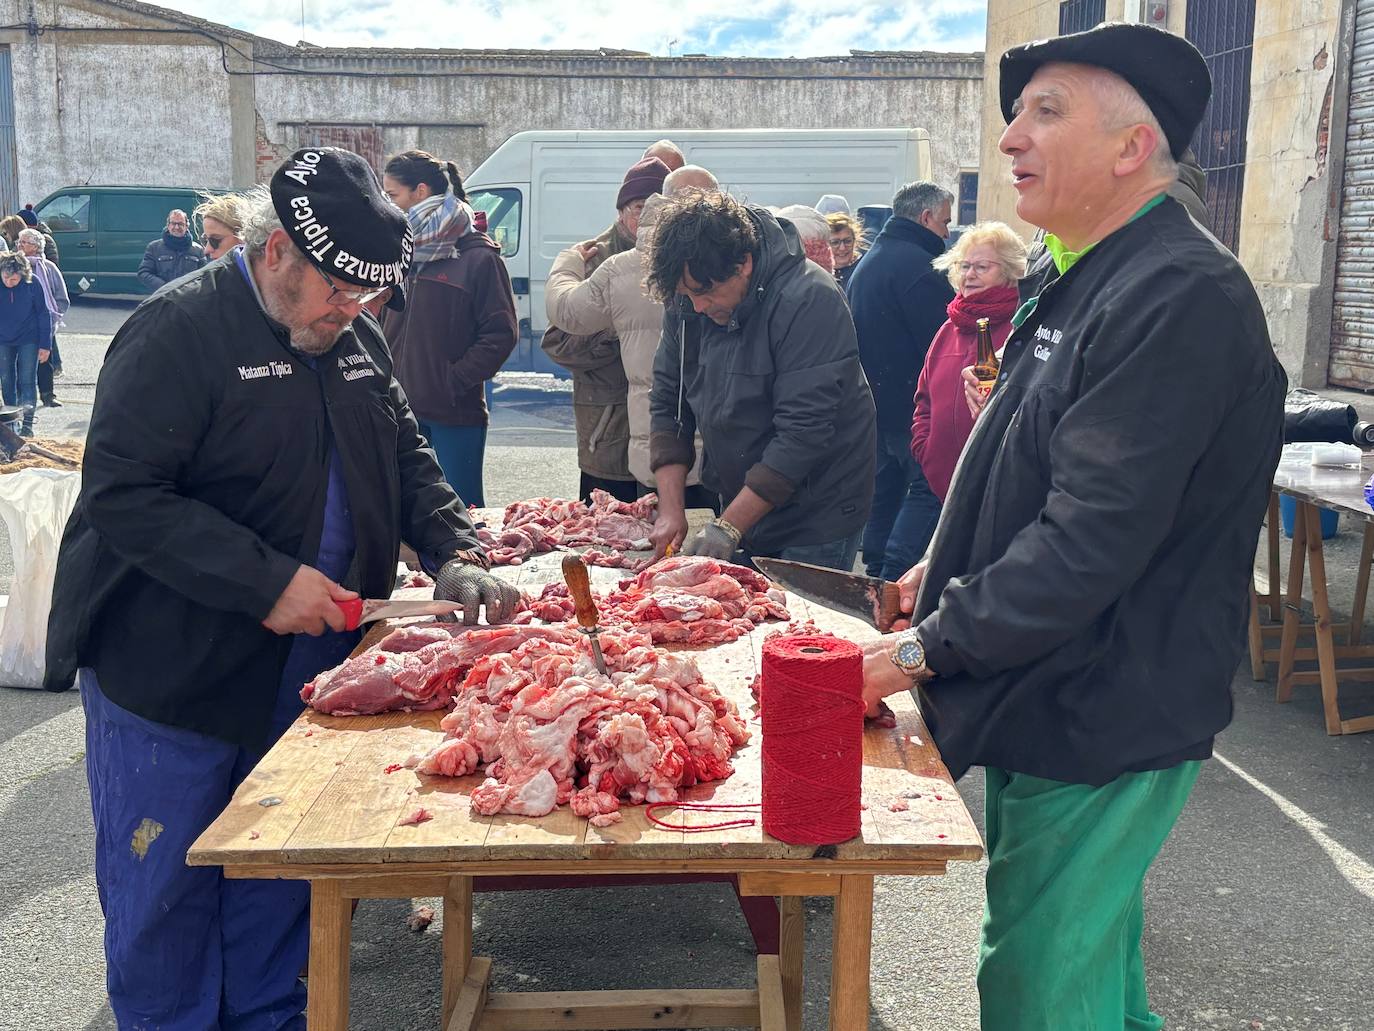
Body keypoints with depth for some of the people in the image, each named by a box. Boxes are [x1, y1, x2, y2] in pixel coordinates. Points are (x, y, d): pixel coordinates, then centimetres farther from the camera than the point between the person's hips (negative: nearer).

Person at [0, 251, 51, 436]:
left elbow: (43, 314, -7)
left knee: (27, 382, -4)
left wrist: (45, 345, -8)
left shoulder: (32, 284, -16)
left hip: (28, 340, -2)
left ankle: (27, 424, -4)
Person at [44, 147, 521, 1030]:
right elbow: (121, 494, -22)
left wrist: (454, 556, -3)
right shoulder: (179, 330, -16)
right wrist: (268, 582, -27)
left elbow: (406, 456, 14)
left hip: (303, 674, 7)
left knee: (279, 885, 17)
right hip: (171, 680, -6)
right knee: (166, 889, 7)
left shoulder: (354, 338, 7)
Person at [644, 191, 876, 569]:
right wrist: (671, 507, -7)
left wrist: (728, 527, -24)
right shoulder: (686, 300, -2)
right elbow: (667, 403, 4)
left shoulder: (808, 300, -22)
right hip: (741, 508, 6)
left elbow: (804, 432, -25)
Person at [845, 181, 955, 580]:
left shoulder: (869, 260, 17)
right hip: (911, 400, -10)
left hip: (874, 398, 10)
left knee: (887, 485, 16)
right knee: (928, 487, -5)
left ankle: (876, 572, 21)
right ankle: (894, 576, -12)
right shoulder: (917, 265, -16)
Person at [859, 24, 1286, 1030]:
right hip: (1050, 701, 10)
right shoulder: (1087, 280, 12)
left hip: (1099, 722, -10)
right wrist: (947, 571, 13)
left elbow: (1094, 538, -27)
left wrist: (928, 648, -21)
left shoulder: (1182, 299, -22)